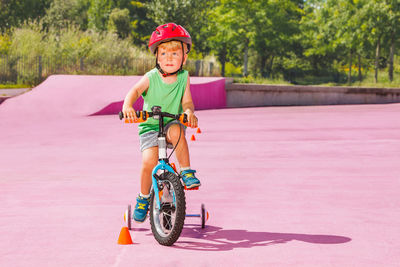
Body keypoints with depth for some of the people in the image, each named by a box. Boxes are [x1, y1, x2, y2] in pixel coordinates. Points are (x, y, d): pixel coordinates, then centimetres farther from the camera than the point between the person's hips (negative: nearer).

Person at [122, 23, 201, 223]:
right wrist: (128, 106, -45)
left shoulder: (183, 77, -1)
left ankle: (186, 172, -20)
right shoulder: (151, 77, -8)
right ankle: (143, 198, 5)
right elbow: (134, 91, -23)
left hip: (172, 122, 1)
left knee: (176, 131, -36)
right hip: (149, 127, -1)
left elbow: (187, 101, -6)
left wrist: (189, 111, -31)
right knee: (149, 160, -21)